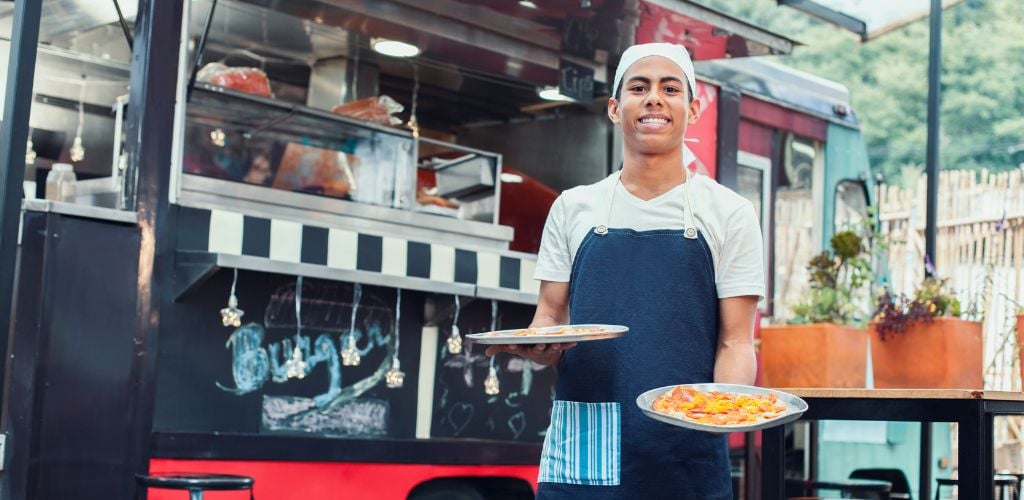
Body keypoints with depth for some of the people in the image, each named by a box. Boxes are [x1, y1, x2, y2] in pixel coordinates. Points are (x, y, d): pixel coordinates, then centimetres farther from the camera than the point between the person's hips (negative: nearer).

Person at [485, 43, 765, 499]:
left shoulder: (728, 212, 4)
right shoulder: (573, 207, 9)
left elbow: (734, 341, 1)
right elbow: (551, 319, 12)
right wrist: (535, 343, -12)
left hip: (686, 454, -1)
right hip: (580, 445, 2)